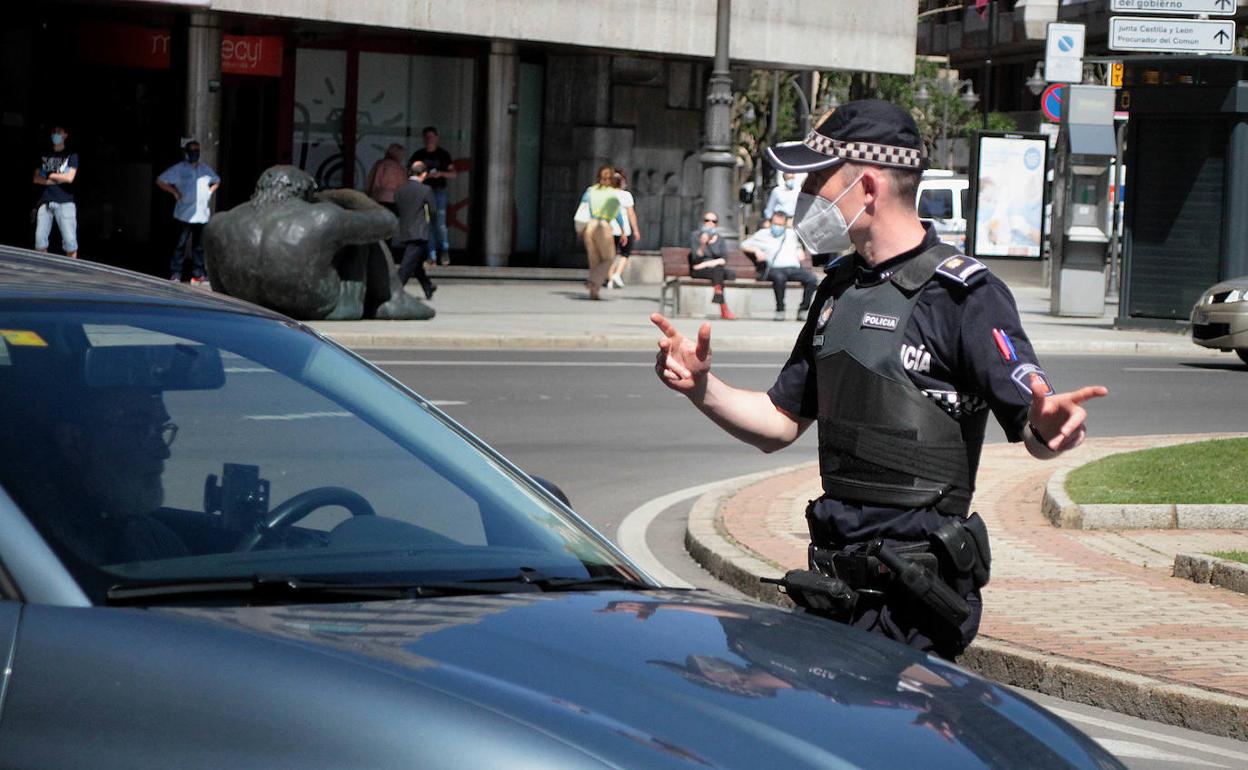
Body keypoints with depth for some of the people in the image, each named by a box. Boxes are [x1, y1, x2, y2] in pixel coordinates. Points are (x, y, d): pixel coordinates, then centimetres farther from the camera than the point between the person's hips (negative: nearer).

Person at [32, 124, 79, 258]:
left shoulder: (71, 155, 6)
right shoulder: (44, 156, 16)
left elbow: (69, 178, -6)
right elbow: (37, 179, 9)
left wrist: (49, 175, 4)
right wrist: (57, 180, -4)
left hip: (65, 202, -3)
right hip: (45, 201, 3)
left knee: (70, 241, -10)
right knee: (40, 239, -4)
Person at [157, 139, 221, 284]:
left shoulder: (205, 168, 13)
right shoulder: (178, 169, 0)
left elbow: (216, 181, 30)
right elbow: (160, 181, 2)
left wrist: (210, 191, 13)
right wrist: (174, 192, -4)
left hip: (202, 214, 4)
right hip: (185, 215, -4)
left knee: (199, 246, 6)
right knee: (180, 245, -5)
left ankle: (197, 274, 11)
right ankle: (175, 274, -3)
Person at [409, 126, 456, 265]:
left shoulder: (443, 154, 5)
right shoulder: (418, 155, 9)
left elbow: (454, 174, 4)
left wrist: (441, 174, -14)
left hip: (439, 192, -2)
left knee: (440, 224, -13)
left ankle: (445, 249, 8)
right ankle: (432, 256, 3)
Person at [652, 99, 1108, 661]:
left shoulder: (960, 293, -10)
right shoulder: (840, 287, 14)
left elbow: (1033, 429, -16)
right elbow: (779, 424, 19)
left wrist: (1050, 427, -39)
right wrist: (702, 387, 2)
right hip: (835, 575, 8)